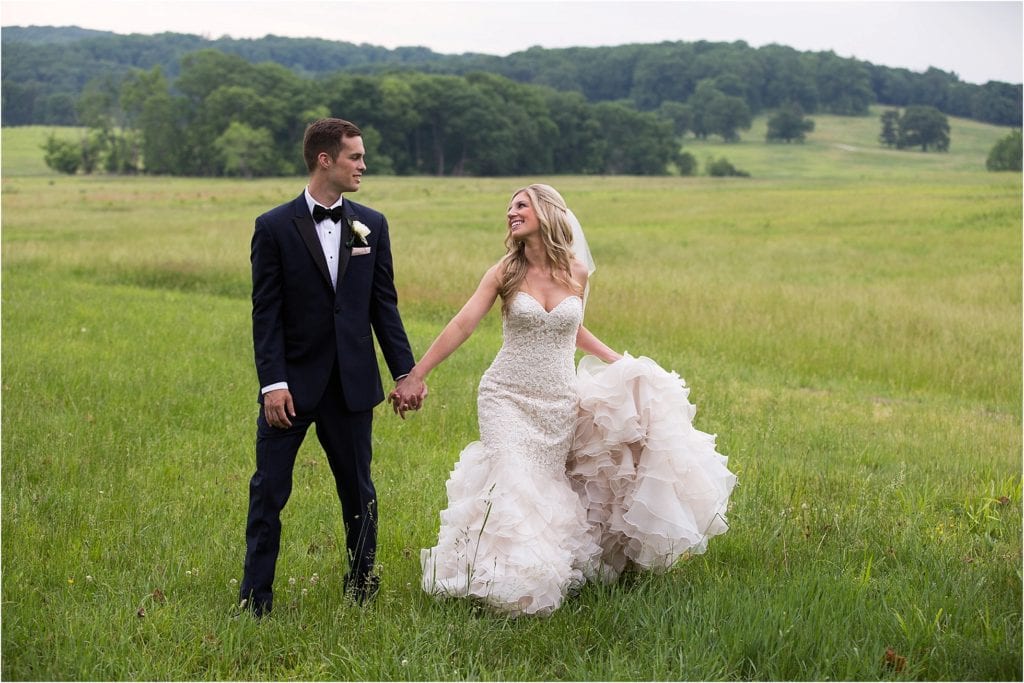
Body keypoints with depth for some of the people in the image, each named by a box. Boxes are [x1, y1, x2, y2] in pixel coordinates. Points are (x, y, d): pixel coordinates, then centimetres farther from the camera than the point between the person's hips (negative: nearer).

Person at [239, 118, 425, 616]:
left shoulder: (372, 225, 6)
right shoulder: (274, 228, -4)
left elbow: (384, 305, 8)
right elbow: (266, 313, -6)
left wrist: (406, 371, 3)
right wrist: (273, 382, -14)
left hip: (352, 383, 3)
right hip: (292, 383, -3)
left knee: (358, 490, 13)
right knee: (269, 491, 0)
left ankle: (362, 585, 28)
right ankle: (256, 599, 9)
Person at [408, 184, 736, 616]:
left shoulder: (576, 272, 3)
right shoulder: (505, 272, -4)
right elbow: (462, 326, -9)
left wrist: (623, 364, 21)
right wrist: (416, 375, -16)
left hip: (558, 403, 2)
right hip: (508, 398, -2)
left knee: (547, 487, 7)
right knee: (513, 485, -12)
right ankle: (508, 580, -1)